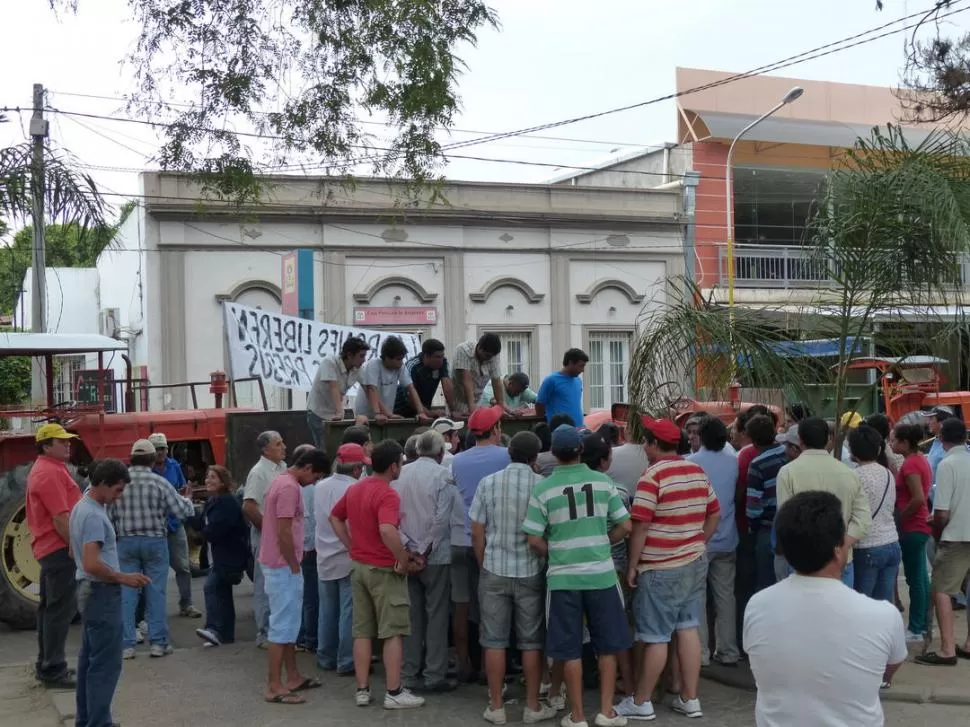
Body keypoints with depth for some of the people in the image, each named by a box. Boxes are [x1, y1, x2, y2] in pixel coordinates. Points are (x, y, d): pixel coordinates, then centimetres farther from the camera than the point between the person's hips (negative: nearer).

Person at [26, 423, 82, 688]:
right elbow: (60, 518, -22)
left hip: (49, 548, 11)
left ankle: (47, 665, 24)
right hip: (60, 548, -11)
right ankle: (53, 671, -4)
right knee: (61, 609, -7)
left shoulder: (46, 469, 16)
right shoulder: (50, 473, -18)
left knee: (50, 608, 15)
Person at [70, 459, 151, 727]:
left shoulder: (82, 507, 11)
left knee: (89, 658, 15)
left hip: (89, 590, 10)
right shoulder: (94, 515, -21)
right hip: (102, 594, -10)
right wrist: (124, 578, -18)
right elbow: (92, 564, -28)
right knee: (106, 663, -6)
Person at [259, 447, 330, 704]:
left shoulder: (283, 481, 13)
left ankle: (292, 677, 25)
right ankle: (274, 687, -1)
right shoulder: (290, 488, -20)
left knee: (288, 623, 17)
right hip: (283, 567, -11)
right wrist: (294, 567, -15)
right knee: (282, 626, -5)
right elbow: (284, 533, -23)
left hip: (281, 565, 11)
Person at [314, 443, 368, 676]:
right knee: (349, 612, 1)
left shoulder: (319, 487, 2)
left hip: (325, 558, 6)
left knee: (327, 610, 16)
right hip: (349, 559, -6)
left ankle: (325, 657, 24)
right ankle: (347, 663, 5)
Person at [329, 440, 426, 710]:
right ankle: (394, 693, 3)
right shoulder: (387, 494, -20)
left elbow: (335, 518, 19)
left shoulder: (354, 489, 7)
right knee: (393, 632, 0)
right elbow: (387, 531, -36)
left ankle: (362, 690, 15)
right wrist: (404, 561, -25)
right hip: (384, 570, -8)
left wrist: (352, 547, 14)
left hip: (359, 567, 8)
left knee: (362, 631, 11)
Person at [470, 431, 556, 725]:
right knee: (531, 641, 8)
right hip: (531, 572, -1)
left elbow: (477, 533, 0)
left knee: (495, 640, 7)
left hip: (495, 571, 1)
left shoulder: (488, 483, -3)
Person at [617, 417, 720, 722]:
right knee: (688, 629, 11)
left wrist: (632, 566, -9)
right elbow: (714, 515, 14)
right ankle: (689, 699, 16)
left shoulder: (652, 476, -16)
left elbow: (640, 526, -17)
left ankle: (641, 703, 11)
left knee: (656, 637, 0)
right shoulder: (698, 472, 8)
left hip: (661, 569, -7)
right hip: (695, 563, 7)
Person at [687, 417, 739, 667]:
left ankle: (700, 653, 5)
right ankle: (728, 652, 15)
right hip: (726, 540, 4)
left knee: (697, 598, 4)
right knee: (725, 596, 11)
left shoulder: (690, 463, -13)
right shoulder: (734, 462, -1)